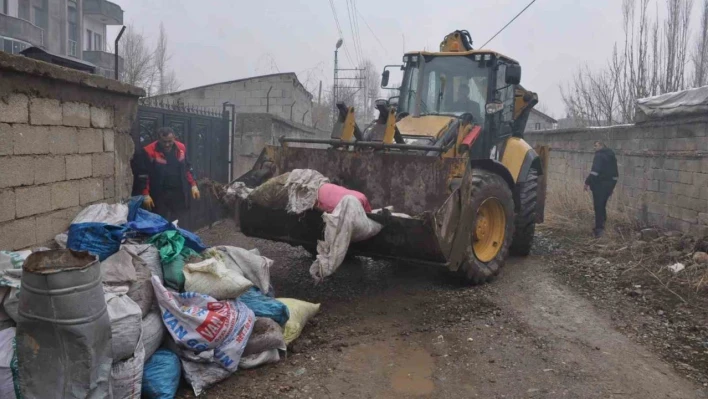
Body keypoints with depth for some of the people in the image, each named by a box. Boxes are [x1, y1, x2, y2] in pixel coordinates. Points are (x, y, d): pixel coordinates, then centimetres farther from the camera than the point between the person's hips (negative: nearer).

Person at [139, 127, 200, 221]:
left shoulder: (181, 148, 3)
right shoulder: (149, 151, -12)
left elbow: (187, 168, 15)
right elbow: (143, 175, -9)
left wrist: (193, 185, 10)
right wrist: (146, 194, -14)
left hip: (179, 193, 4)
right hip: (160, 195, -4)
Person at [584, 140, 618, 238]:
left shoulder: (599, 155, -11)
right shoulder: (612, 156, 17)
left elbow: (595, 170, -24)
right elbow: (614, 171, 22)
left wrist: (587, 182, -22)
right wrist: (612, 187, 27)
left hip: (600, 184, -9)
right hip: (610, 183, 9)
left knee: (598, 206, -6)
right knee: (602, 206, 19)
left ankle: (599, 229, -8)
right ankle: (601, 226, 24)